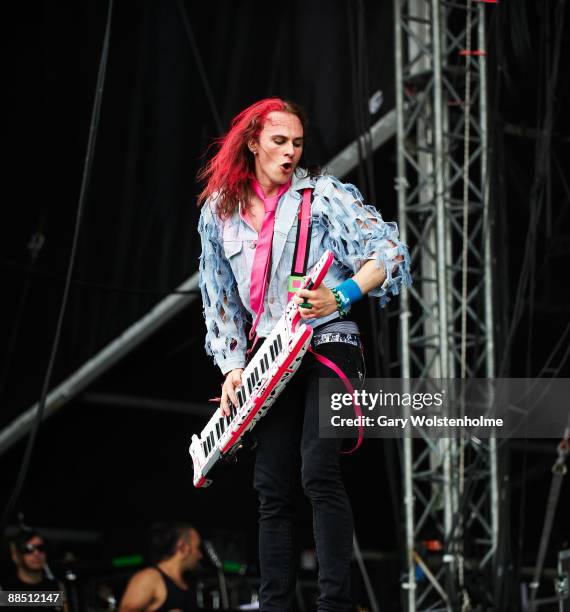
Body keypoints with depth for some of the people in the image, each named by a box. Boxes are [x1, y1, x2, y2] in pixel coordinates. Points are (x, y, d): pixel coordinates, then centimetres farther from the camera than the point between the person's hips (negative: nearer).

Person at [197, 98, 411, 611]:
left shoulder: (323, 194, -3)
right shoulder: (220, 211, 10)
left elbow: (390, 252, -11)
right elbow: (220, 298, 17)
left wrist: (340, 297, -26)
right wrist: (233, 366, 7)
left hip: (327, 345, -5)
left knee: (318, 472, -19)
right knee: (272, 487, 3)